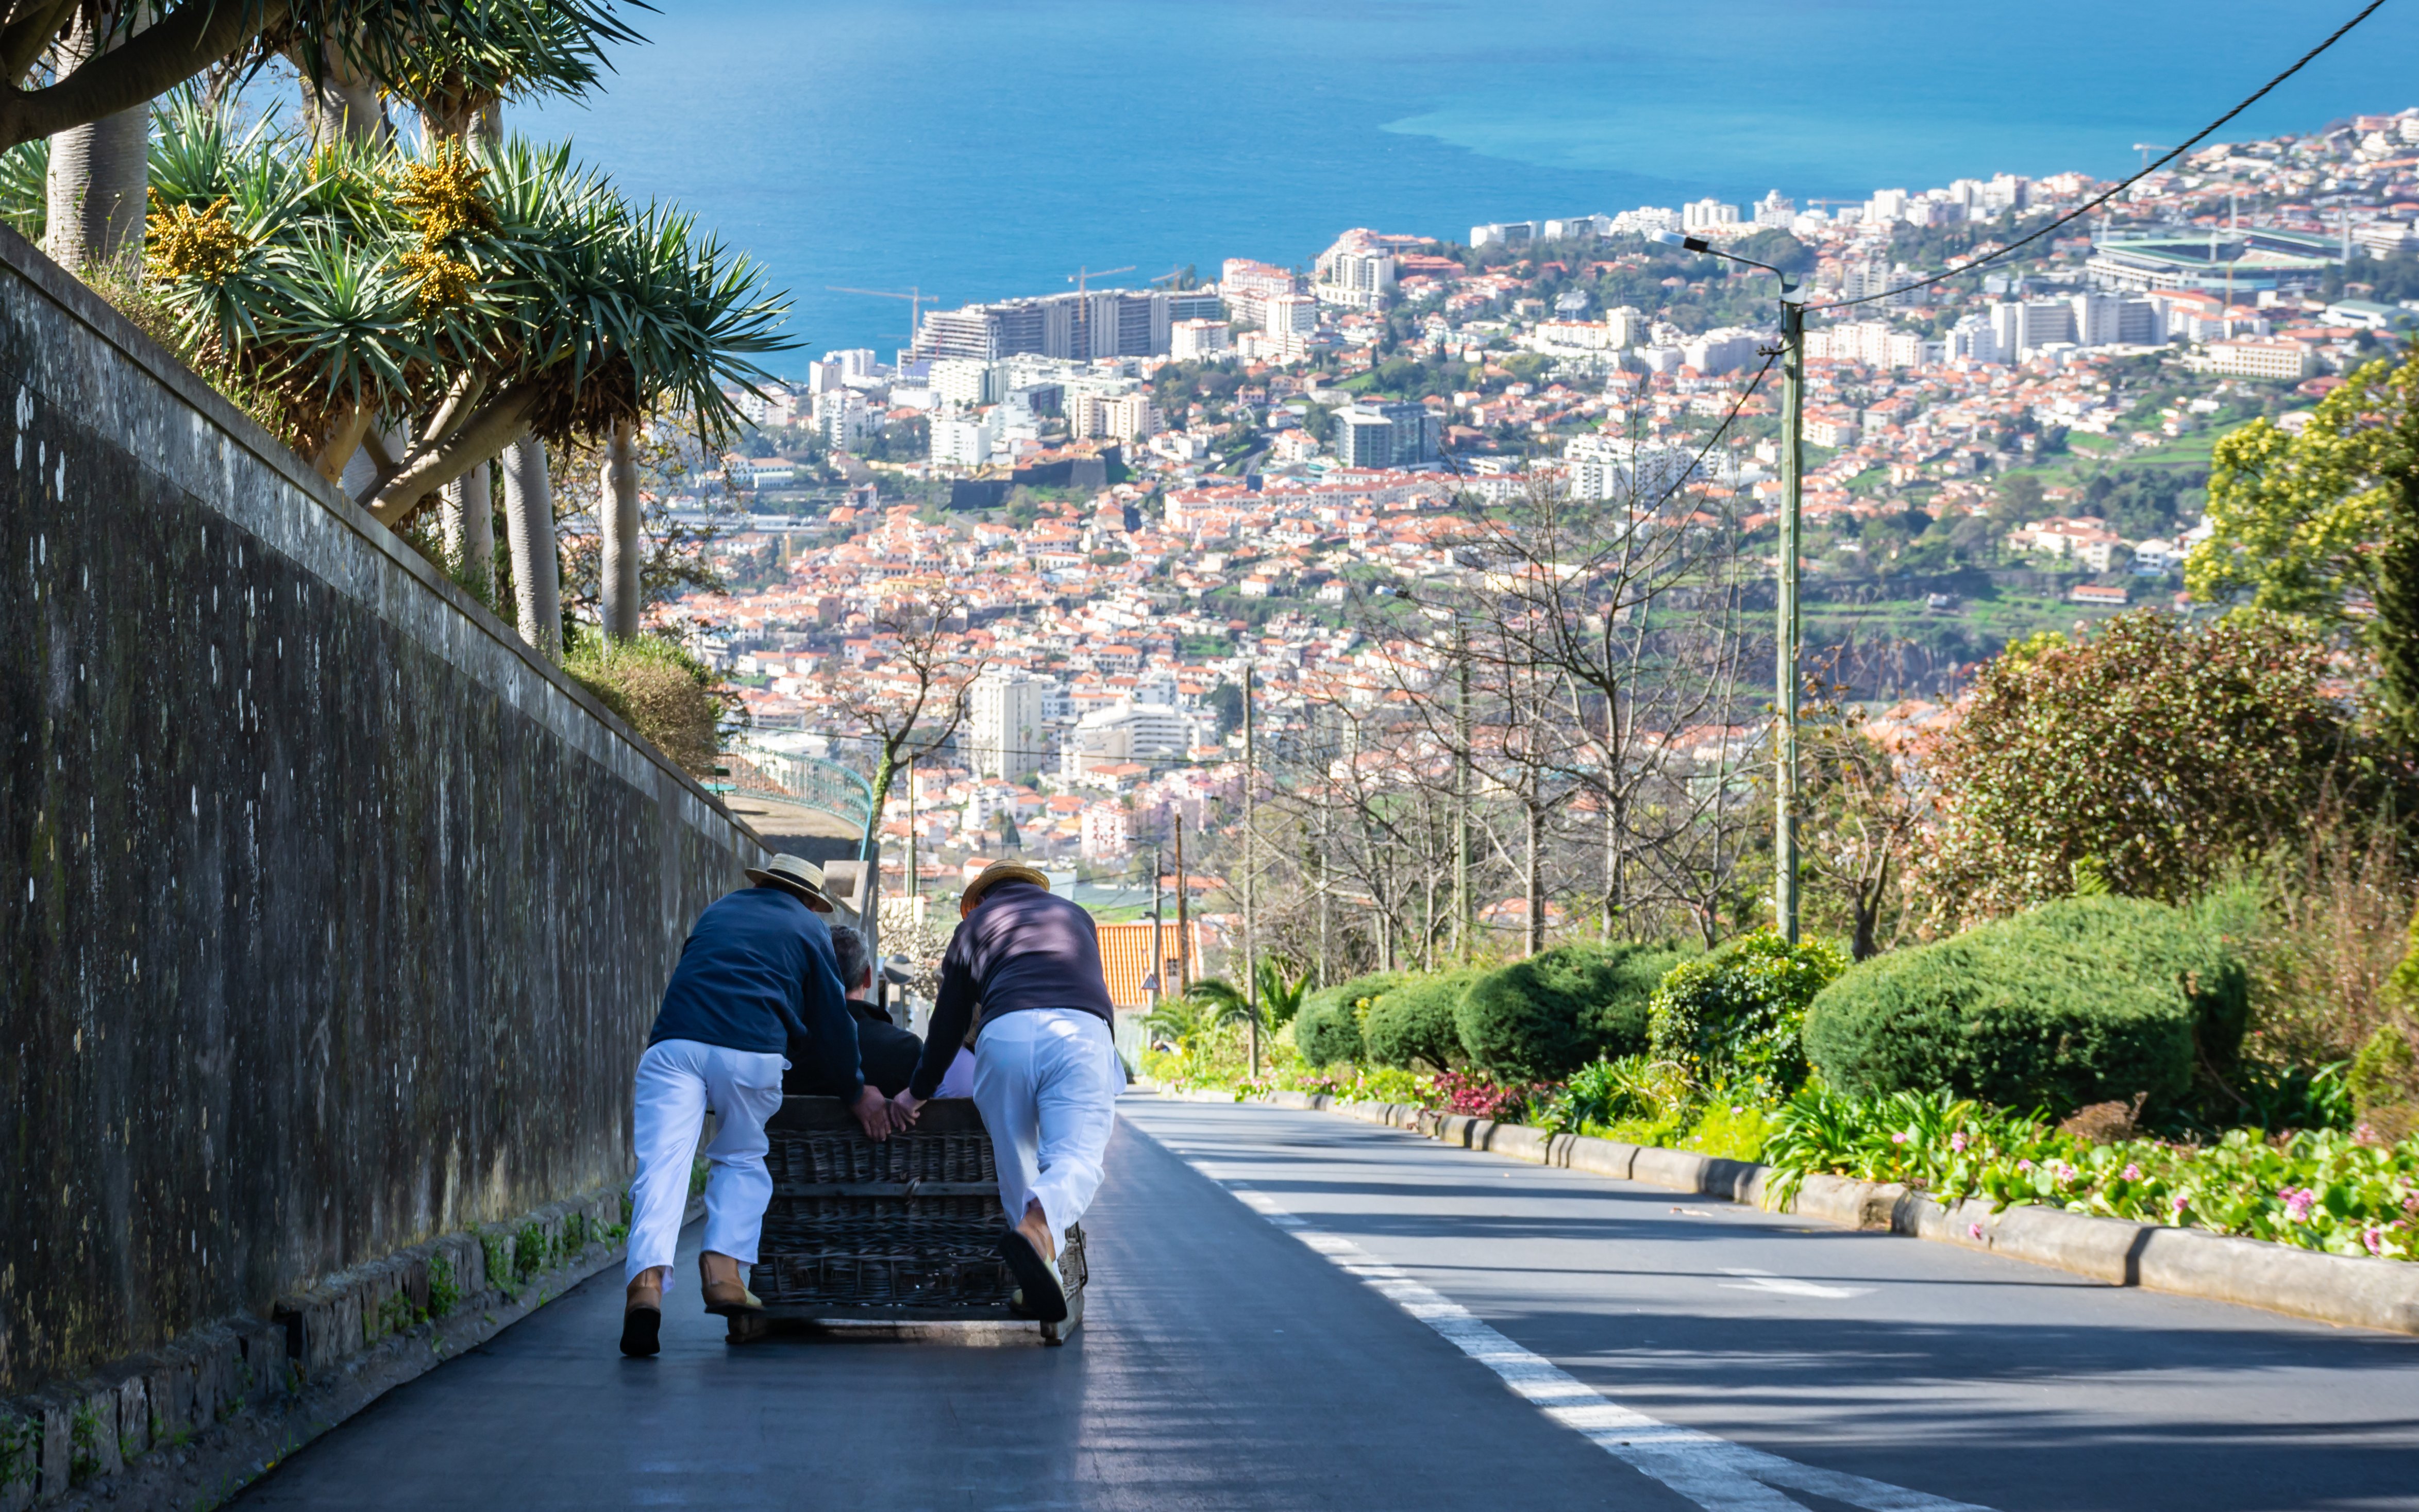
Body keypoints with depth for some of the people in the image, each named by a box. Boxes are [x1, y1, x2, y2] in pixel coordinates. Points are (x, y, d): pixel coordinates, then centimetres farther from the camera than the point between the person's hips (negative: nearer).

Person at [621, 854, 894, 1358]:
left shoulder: (719, 909, 32)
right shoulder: (809, 929, 22)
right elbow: (830, 1019, 21)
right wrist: (858, 1092, 33)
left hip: (673, 1041, 1)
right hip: (751, 1050, -1)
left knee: (662, 1165, -9)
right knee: (742, 1162, 20)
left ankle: (647, 1278, -31)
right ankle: (725, 1269, 1)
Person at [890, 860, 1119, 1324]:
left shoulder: (976, 923, 30)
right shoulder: (1076, 916, 36)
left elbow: (949, 1021, 29)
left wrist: (920, 1090, 42)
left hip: (1005, 1030, 0)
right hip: (1081, 1032, 0)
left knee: (1016, 1160, 13)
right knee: (1077, 1157, -10)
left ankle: (1043, 1279, 15)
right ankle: (1041, 1224, -40)